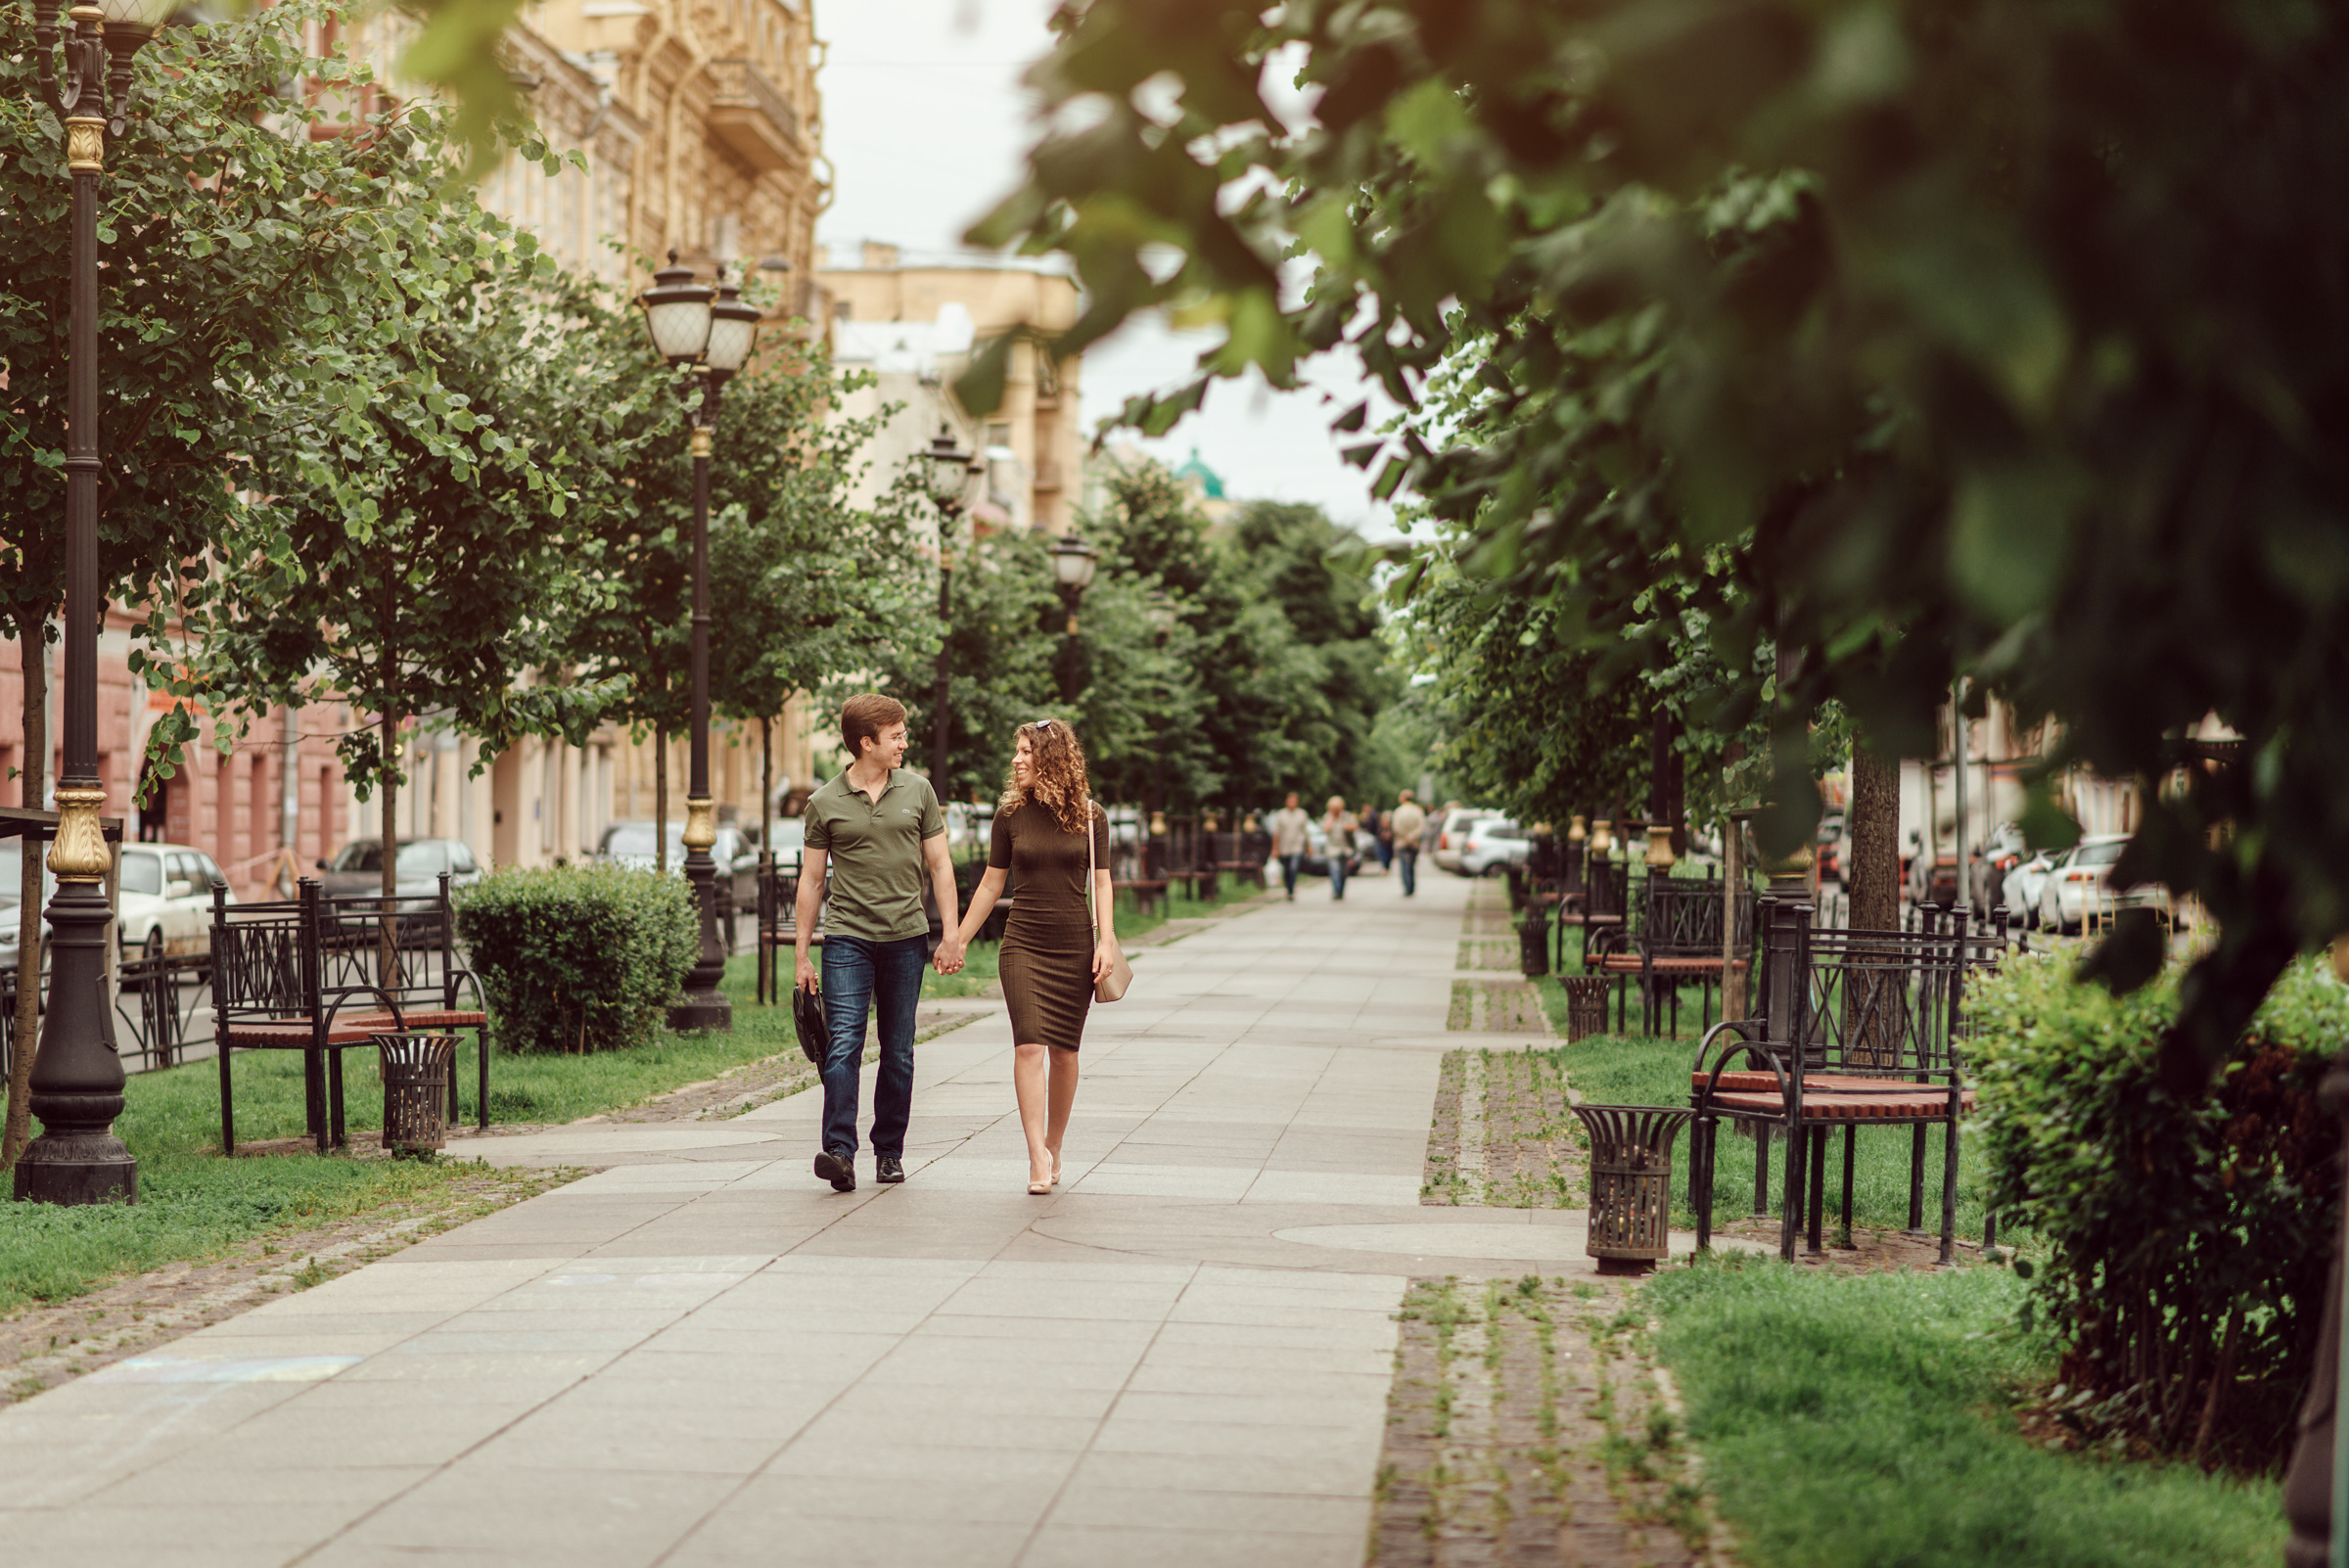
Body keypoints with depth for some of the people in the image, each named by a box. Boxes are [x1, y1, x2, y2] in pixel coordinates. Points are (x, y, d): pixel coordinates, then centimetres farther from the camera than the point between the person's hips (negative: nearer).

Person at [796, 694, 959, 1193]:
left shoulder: (917, 791, 8)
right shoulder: (825, 804, 2)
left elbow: (939, 865, 11)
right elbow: (811, 879, 7)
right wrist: (801, 953, 5)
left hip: (906, 937, 2)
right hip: (847, 937, -2)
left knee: (898, 1052, 6)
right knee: (843, 1045, -13)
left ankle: (889, 1152, 15)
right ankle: (840, 1152, -20)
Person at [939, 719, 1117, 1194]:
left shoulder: (1090, 817, 2)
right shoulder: (1011, 815, 3)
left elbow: (1101, 883, 5)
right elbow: (991, 884, 10)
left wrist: (1106, 941, -6)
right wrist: (957, 940, 11)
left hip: (1074, 945, 0)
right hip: (1023, 943, 0)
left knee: (1063, 1051, 5)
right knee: (1029, 1046, -13)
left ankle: (1052, 1150, 20)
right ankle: (1038, 1160, -17)